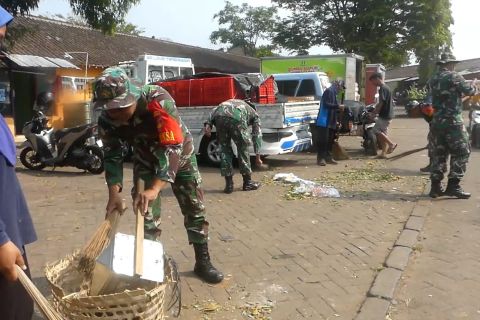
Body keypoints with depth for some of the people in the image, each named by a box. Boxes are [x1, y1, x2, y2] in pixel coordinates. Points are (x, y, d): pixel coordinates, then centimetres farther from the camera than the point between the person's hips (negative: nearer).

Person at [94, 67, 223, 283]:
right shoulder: (106, 120, -25)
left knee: (194, 208, 5)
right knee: (146, 214, -2)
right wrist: (114, 193, -32)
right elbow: (112, 155, -17)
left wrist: (155, 188, -55)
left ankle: (203, 262, 19)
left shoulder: (158, 100, -40)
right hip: (146, 159, 3)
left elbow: (172, 147, -45)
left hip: (179, 153, -2)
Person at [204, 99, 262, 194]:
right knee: (243, 149, 16)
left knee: (225, 150, 17)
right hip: (236, 118, -3)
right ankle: (247, 182, 25)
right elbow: (257, 135, 31)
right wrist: (257, 156, 36)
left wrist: (208, 124, 11)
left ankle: (229, 184, 19)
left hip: (219, 116, 3)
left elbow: (214, 111, 25)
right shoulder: (254, 114, 35)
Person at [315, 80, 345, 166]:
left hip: (331, 122, 10)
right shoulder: (329, 91, -10)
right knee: (322, 140, -8)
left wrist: (339, 108, 13)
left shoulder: (333, 93, 19)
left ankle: (328, 157, 18)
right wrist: (338, 106, -18)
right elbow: (326, 104, -21)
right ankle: (321, 158, -5)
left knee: (330, 140, 11)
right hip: (324, 121, -10)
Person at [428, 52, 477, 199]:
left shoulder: (434, 80, 13)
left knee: (439, 153, 10)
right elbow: (469, 91, -6)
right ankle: (453, 186, -5)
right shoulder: (454, 76, -7)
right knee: (461, 152, 0)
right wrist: (473, 84, 16)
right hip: (452, 121, -7)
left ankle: (435, 186, 9)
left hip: (437, 121, 7)